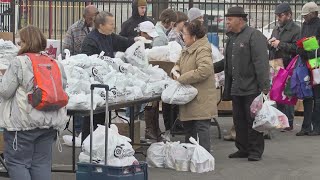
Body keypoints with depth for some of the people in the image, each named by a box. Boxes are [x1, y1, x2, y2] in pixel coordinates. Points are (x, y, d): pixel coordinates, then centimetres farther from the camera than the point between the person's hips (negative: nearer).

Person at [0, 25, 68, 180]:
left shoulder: (18, 63, -12)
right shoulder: (55, 63, 5)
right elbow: (63, 87, 14)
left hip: (24, 123, -6)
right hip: (50, 122, 6)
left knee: (16, 162, 2)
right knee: (42, 163, 11)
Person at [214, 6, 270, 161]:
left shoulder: (254, 36, -10)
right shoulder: (232, 38, 17)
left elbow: (261, 63, -16)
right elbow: (227, 62, 28)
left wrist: (264, 87, -21)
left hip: (251, 88, -8)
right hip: (236, 88, 8)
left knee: (253, 120, -2)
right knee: (239, 120, 11)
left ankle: (256, 151, 5)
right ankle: (243, 149, 20)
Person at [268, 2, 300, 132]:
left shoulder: (296, 30, -6)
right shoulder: (276, 29, 19)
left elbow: (297, 48, -18)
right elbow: (270, 47, 29)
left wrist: (280, 44, -17)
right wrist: (270, 43, 6)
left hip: (288, 68, -7)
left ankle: (289, 123, -1)